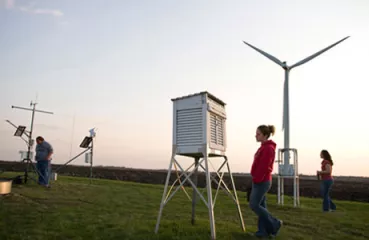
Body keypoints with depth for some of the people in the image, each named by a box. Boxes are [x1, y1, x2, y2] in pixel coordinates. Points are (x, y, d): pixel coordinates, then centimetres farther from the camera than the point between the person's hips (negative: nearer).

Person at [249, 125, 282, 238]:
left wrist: (256, 180, -16)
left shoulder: (268, 148, -17)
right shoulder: (264, 147, 13)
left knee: (254, 205, -5)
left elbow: (264, 167, -21)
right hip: (260, 181, 10)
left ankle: (275, 224, 8)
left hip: (262, 182, -10)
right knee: (261, 205, 11)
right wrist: (256, 179, 13)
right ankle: (264, 230, 17)